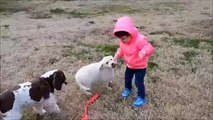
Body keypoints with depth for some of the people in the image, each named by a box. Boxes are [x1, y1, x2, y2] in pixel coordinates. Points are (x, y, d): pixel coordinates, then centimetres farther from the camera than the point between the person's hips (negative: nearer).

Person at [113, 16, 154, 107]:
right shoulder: (122, 41, -12)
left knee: (139, 82, -3)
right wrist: (117, 56, -11)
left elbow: (149, 48, -37)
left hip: (140, 66, -6)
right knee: (127, 78, 22)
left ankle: (141, 97, 19)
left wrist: (144, 51, -59)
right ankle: (127, 89, 53)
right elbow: (121, 49, 6)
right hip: (129, 65, 7)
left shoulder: (140, 40, -35)